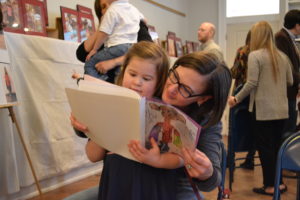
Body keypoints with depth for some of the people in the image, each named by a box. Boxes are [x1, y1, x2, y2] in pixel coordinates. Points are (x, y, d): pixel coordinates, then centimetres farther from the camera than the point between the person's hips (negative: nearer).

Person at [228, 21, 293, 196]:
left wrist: (236, 99, -4)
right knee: (276, 146, 15)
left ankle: (270, 186, 11)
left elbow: (252, 83, -15)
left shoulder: (255, 55, -9)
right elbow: (290, 82, 14)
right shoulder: (282, 56, 8)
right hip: (281, 109, 6)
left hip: (263, 109, -6)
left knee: (265, 146, 4)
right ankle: (278, 182, 24)